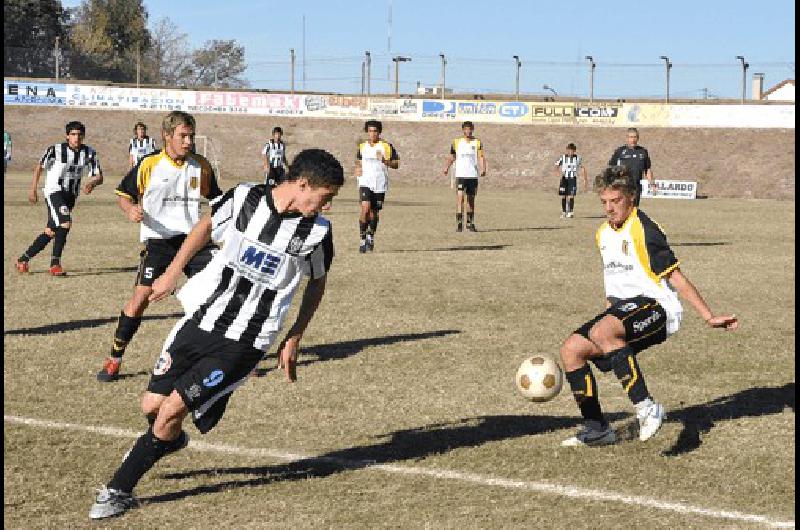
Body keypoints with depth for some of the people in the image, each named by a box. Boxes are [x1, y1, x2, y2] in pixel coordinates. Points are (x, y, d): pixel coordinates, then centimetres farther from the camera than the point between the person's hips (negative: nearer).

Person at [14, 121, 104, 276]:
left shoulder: (89, 153, -3)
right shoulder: (55, 150, -12)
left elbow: (99, 176, -4)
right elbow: (40, 166, 3)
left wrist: (91, 183, -27)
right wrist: (33, 189, 3)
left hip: (71, 195, 5)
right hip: (54, 192, -5)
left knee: (51, 232, 9)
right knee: (65, 224, -24)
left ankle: (24, 259, 24)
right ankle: (55, 264, -15)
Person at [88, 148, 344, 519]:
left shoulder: (317, 231, -6)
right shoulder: (243, 198, -5)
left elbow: (317, 283, 11)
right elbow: (207, 226, 16)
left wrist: (293, 340, 10)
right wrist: (173, 272, 16)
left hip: (245, 343, -2)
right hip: (201, 320, 2)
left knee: (174, 408, -12)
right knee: (152, 405, 6)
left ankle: (119, 490, 5)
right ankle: (170, 441, 43)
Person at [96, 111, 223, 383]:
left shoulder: (201, 166, 6)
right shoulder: (149, 165, -4)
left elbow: (215, 198, 20)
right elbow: (123, 194, 3)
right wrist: (131, 210, -17)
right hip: (158, 239, -3)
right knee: (142, 295, -13)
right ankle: (114, 359, 0)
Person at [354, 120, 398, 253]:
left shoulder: (387, 146, 0)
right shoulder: (362, 146, 9)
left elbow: (396, 164, 1)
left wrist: (385, 161, -16)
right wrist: (358, 168, 6)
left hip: (380, 184, 0)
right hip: (365, 183, 0)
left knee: (374, 212, 9)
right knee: (365, 208, -18)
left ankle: (370, 236, 33)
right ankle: (363, 240, -11)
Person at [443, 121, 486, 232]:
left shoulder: (478, 143, 5)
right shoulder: (456, 142, 7)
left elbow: (481, 157, -6)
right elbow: (452, 157, 14)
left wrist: (483, 169, -23)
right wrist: (447, 167, -2)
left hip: (473, 175, 1)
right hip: (460, 175, -1)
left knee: (471, 199, 9)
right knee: (460, 197, -14)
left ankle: (470, 223, 19)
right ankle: (459, 223, -15)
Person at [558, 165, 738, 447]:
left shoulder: (644, 231, -12)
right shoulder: (603, 233, 14)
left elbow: (676, 278, -11)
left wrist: (710, 317, -14)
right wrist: (610, 307, 31)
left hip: (656, 307, -8)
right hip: (623, 307, 9)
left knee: (600, 332, -35)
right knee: (571, 349, -6)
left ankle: (647, 408, -31)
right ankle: (597, 429, 3)